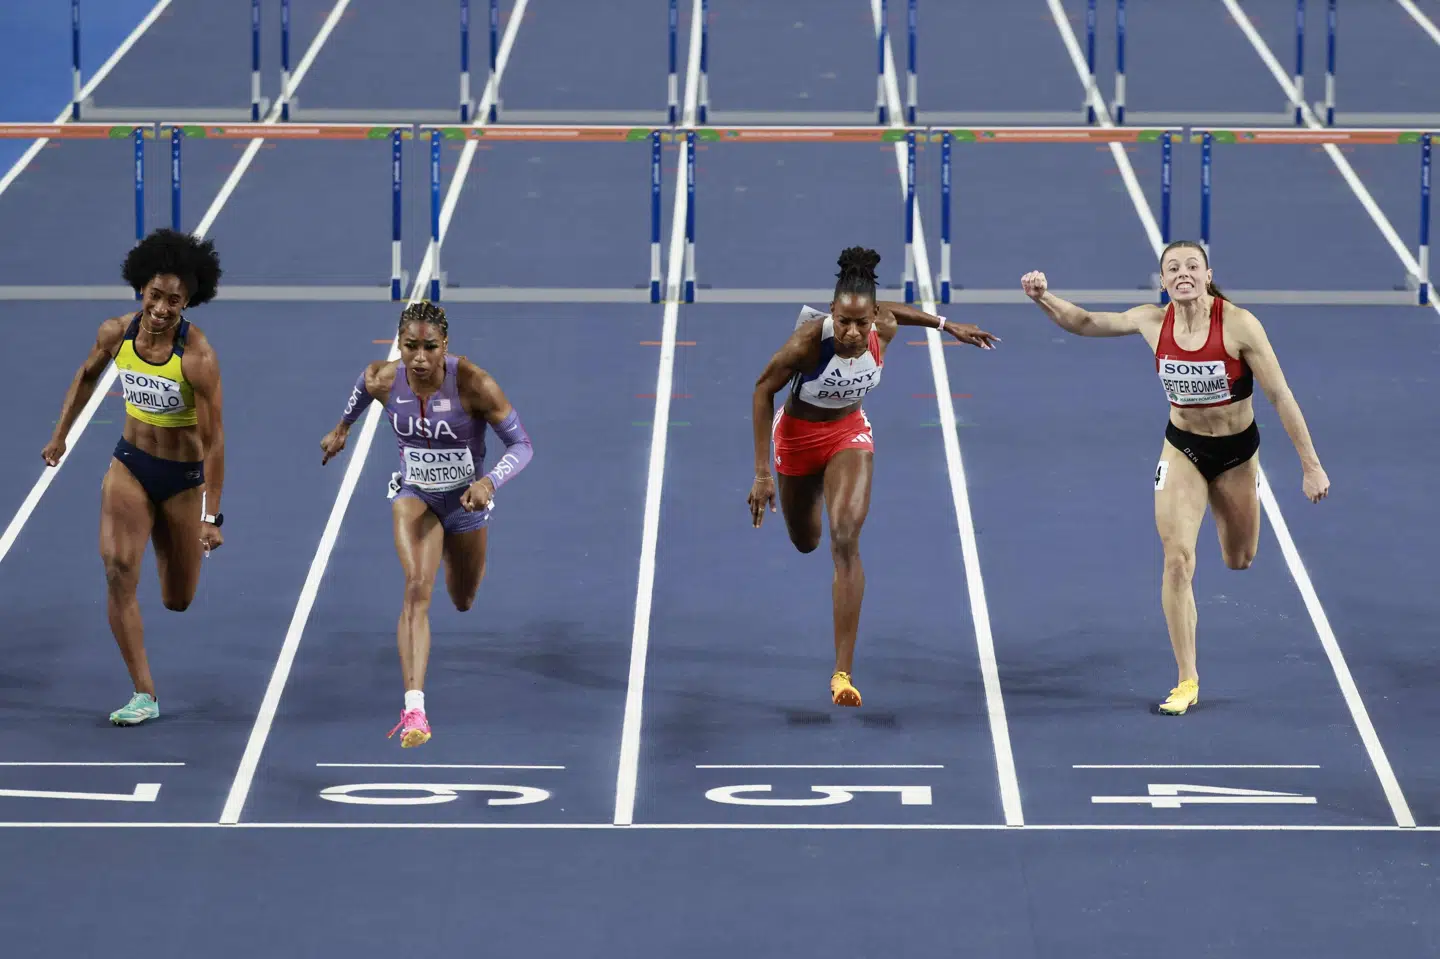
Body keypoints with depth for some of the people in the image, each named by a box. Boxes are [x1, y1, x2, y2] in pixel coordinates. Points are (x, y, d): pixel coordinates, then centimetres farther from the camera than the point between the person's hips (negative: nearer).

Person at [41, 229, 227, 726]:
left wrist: (212, 516, -22)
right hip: (130, 465, 2)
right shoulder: (116, 333, -11)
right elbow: (88, 375, 12)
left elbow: (213, 440, -22)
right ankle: (144, 695, -15)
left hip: (184, 478, -2)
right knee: (118, 568, -20)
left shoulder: (197, 356, -24)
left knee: (178, 601, 11)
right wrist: (60, 434, 15)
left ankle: (172, 544, 50)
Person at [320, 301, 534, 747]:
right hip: (414, 494, 0)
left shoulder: (474, 384, -28)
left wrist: (489, 482, -41)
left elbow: (521, 446, -23)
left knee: (463, 601, 22)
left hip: (465, 498, 0)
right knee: (417, 587, -25)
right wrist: (343, 427, 25)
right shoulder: (382, 380, -19)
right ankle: (414, 710, -32)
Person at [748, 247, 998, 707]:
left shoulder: (883, 329, -24)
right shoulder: (810, 340, -34)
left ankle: (843, 671, -22)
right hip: (798, 434, -1)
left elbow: (884, 310, 2)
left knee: (845, 540, -20)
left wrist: (946, 325, 8)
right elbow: (763, 390, -19)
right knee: (805, 542, 20)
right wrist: (762, 473, -20)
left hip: (850, 432, 1)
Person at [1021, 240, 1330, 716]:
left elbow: (1280, 396, -18)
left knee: (1239, 560, 18)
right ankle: (1187, 681, -7)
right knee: (1178, 558, -14)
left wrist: (1311, 465, -17)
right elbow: (1085, 322, 2)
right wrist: (1045, 298, -17)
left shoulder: (1238, 324, -24)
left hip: (1237, 450, -1)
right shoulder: (1153, 321, -14)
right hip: (1182, 448, 1)